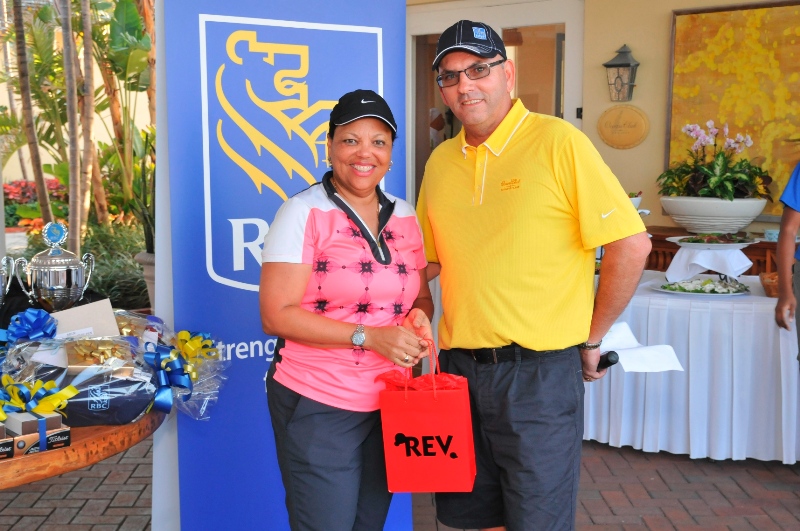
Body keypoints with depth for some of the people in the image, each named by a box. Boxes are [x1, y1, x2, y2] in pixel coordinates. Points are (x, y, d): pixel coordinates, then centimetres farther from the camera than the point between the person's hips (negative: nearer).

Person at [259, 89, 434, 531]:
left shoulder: (404, 216, 8)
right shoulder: (304, 213, -10)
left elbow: (421, 297, 17)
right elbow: (276, 315, -16)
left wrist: (419, 317, -8)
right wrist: (369, 336, -23)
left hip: (389, 405, 6)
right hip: (318, 408, -5)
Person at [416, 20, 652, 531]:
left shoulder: (558, 142, -10)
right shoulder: (440, 161, 8)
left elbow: (631, 245, -12)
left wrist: (592, 340, -5)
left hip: (540, 372, -5)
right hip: (460, 366, 5)